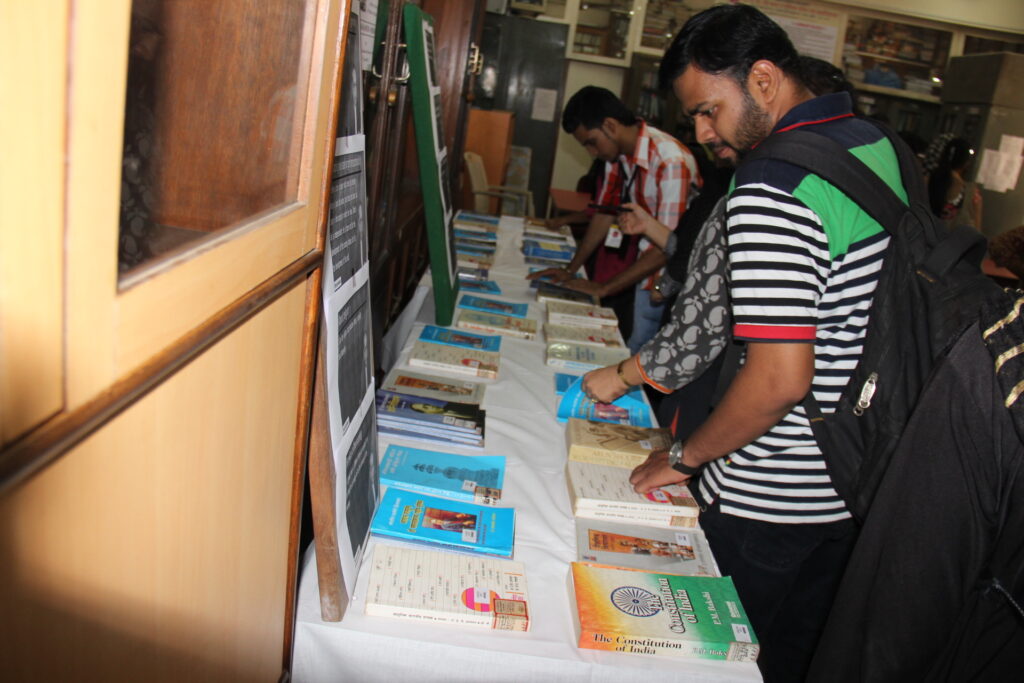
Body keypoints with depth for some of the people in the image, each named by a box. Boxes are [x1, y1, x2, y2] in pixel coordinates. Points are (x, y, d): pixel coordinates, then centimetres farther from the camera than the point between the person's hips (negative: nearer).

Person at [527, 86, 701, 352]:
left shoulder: (671, 161, -25)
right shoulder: (618, 155, 0)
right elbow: (605, 213, 10)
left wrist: (603, 288, -19)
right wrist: (569, 270, 7)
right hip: (641, 270, 7)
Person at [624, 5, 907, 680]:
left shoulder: (770, 189, -25)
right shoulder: (882, 146, 4)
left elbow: (780, 380, -29)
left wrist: (683, 457, -13)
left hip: (769, 504, -8)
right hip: (859, 483, 9)